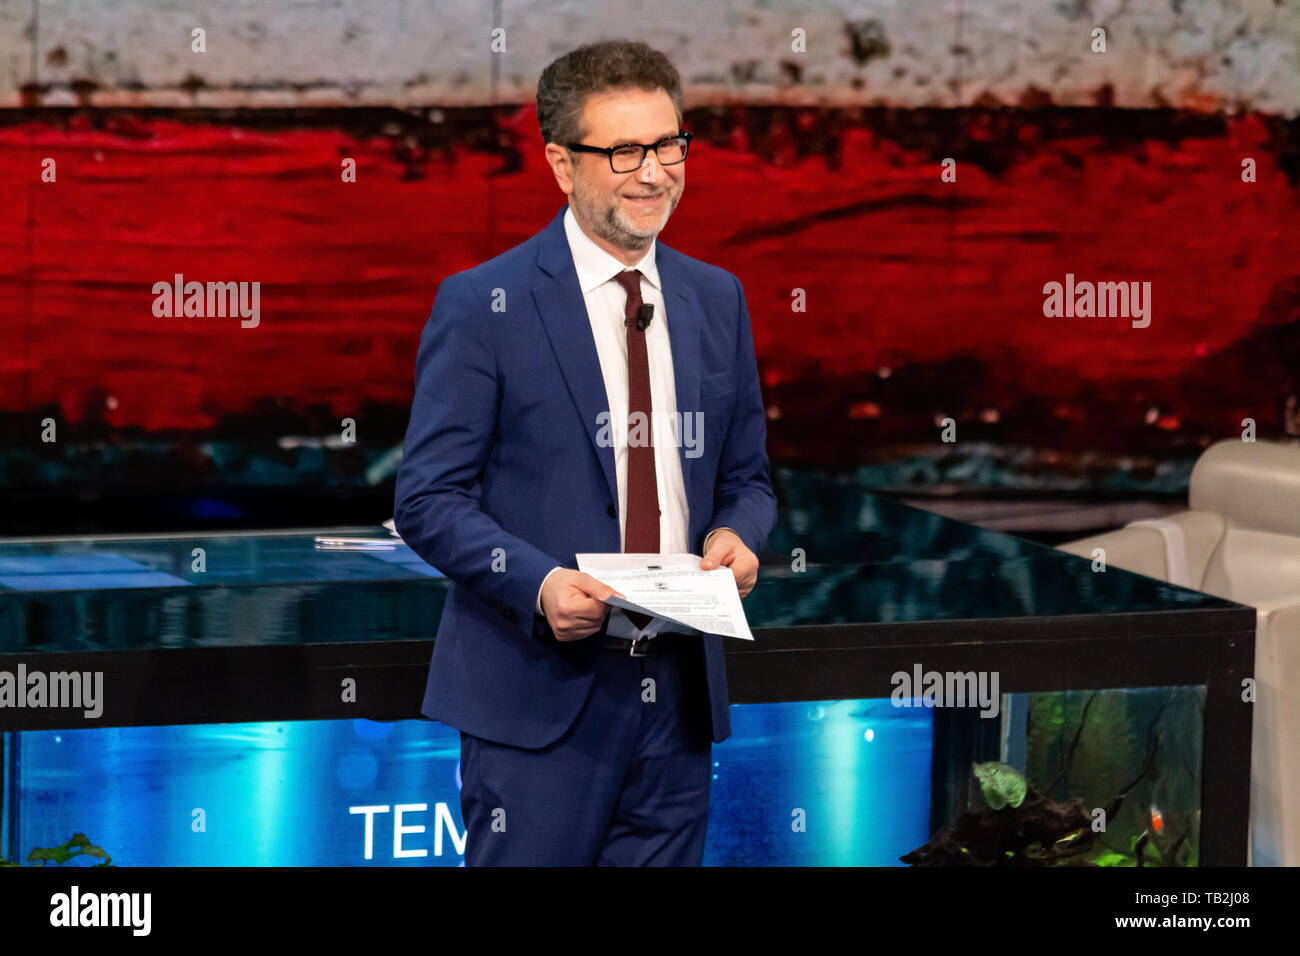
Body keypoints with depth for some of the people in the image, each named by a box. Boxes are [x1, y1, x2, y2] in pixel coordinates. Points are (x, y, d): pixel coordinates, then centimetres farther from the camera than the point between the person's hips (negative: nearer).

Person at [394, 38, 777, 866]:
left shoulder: (716, 300, 12)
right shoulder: (483, 306, -4)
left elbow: (746, 477, 20)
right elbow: (427, 499, -6)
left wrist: (736, 534, -4)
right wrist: (538, 582, -22)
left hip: (677, 693, 5)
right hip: (540, 697, -5)